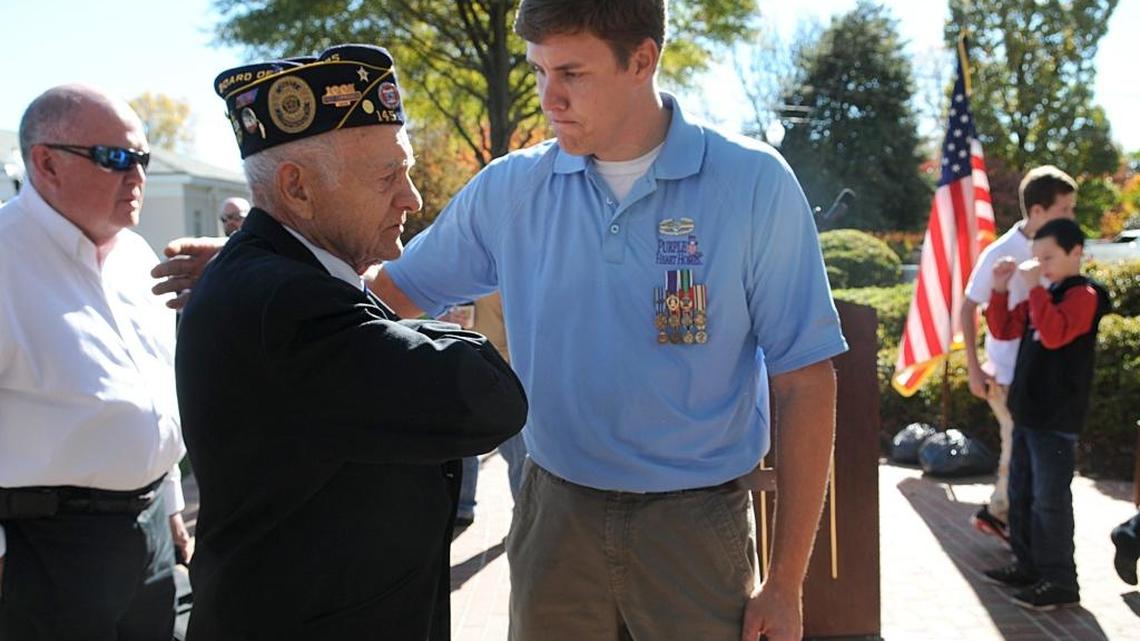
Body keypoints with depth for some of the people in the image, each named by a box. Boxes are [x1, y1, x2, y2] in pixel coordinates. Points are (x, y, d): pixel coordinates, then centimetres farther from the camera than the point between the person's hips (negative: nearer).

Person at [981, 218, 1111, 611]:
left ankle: (1061, 582, 1)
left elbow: (1054, 335, -28)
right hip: (1028, 413, 9)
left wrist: (1034, 287, -28)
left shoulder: (1083, 295, -12)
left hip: (1057, 419, -9)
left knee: (1049, 500, -6)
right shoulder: (1043, 295, 13)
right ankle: (1029, 565, 27)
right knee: (1020, 494, 16)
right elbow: (1004, 330, 15)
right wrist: (1000, 290, 2)